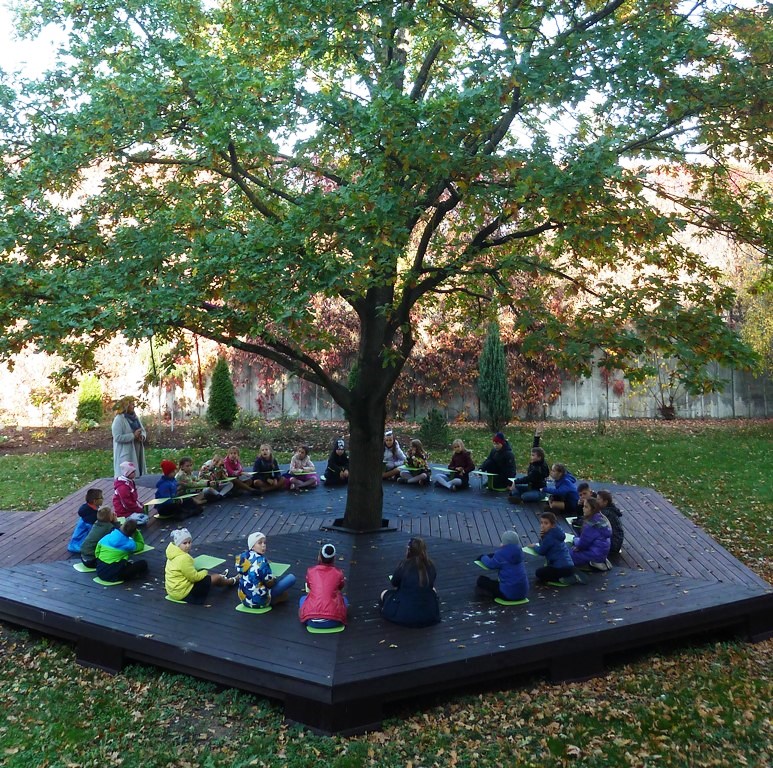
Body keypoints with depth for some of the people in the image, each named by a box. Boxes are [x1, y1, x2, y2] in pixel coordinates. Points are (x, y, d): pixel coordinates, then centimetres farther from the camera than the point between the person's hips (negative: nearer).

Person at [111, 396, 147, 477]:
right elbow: (117, 437, -20)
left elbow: (143, 430, 16)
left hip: (137, 451, 7)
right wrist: (133, 435, -22)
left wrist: (142, 436, -7)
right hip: (125, 453, -7)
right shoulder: (119, 419, -13)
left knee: (137, 473, 10)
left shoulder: (135, 417, 10)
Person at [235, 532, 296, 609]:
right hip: (259, 601, -8)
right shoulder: (261, 561, -24)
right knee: (291, 578, -4)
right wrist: (274, 580, 8)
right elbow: (270, 583, -15)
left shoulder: (241, 557, -3)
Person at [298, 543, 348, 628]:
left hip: (311, 621, 0)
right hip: (333, 621, 0)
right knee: (344, 599, 31)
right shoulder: (338, 573, 6)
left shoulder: (311, 571, 8)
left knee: (303, 598, 32)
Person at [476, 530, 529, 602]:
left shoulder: (502, 554, -21)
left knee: (481, 580, 3)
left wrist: (483, 557, 12)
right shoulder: (518, 551, 1)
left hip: (510, 594, -8)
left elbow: (491, 565, -6)